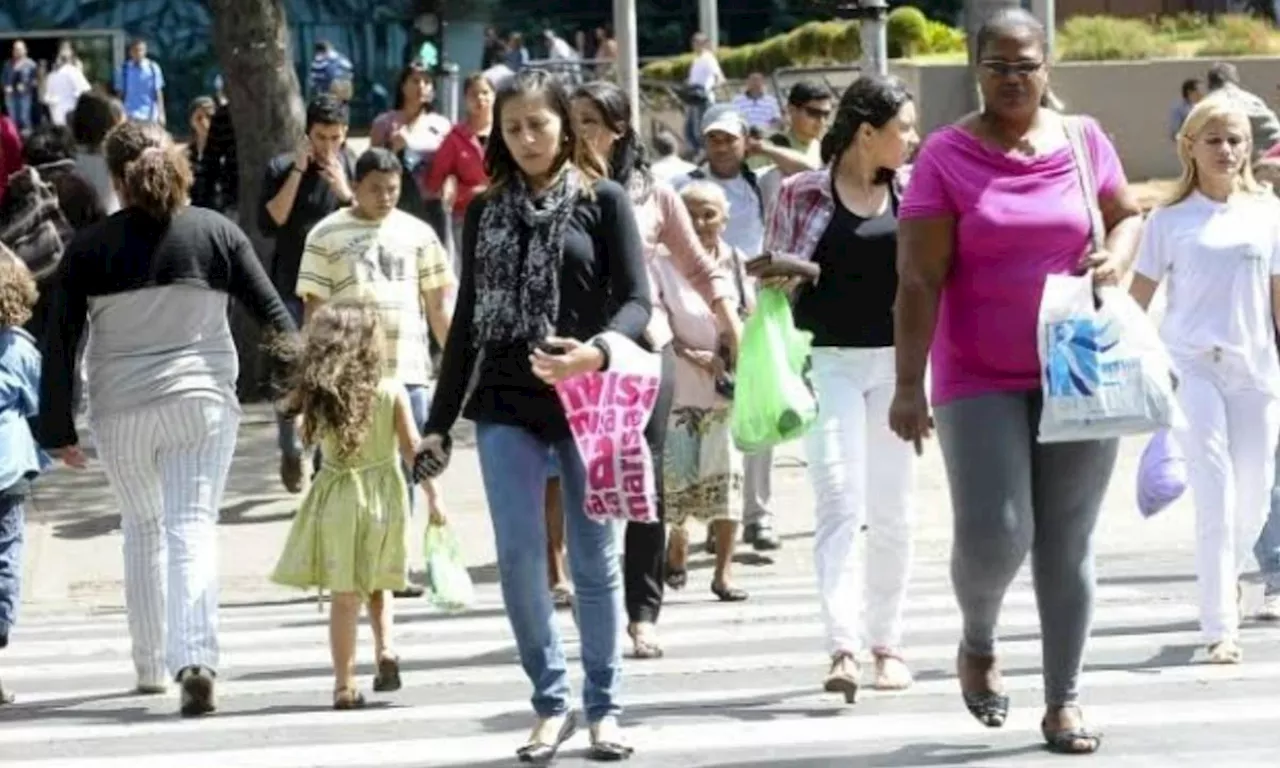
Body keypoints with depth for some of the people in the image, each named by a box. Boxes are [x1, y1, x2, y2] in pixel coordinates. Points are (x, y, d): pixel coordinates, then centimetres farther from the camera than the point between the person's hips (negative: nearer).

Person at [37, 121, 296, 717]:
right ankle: (195, 658, -23)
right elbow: (272, 313, 2)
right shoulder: (214, 232, 0)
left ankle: (150, 665, 24)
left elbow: (61, 344, -2)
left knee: (142, 528, 18)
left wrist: (58, 428, 4)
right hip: (202, 400, -1)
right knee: (193, 528, -4)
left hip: (121, 410, 1)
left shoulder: (89, 247, -2)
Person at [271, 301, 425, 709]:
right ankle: (385, 649, 0)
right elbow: (413, 449, -6)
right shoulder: (393, 392, -7)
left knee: (345, 594, 4)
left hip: (337, 501, 0)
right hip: (384, 497, 0)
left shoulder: (317, 396, -6)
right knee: (377, 584, 21)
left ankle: (345, 683, 0)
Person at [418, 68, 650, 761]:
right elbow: (467, 319, 13)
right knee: (518, 555, -5)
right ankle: (551, 702, 6)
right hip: (506, 404, 2)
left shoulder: (603, 200, 1)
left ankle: (603, 706, 14)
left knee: (594, 558, 3)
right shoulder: (485, 211, 10)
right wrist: (439, 420, 11)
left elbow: (636, 300, -5)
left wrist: (596, 351, -26)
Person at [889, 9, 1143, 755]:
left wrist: (1118, 255, -4)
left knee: (1068, 544, 5)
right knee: (993, 535, -12)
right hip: (980, 381, -3)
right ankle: (979, 643, 20)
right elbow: (919, 281, -9)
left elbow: (1129, 215, 20)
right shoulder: (946, 156, -5)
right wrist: (908, 386, -14)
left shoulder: (1084, 140, 4)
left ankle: (1065, 699, 15)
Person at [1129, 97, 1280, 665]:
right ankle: (1220, 629, -9)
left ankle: (1229, 573, 42)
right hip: (1192, 367, -3)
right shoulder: (1170, 221, 0)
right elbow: (1137, 299, 4)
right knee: (1215, 497, -11)